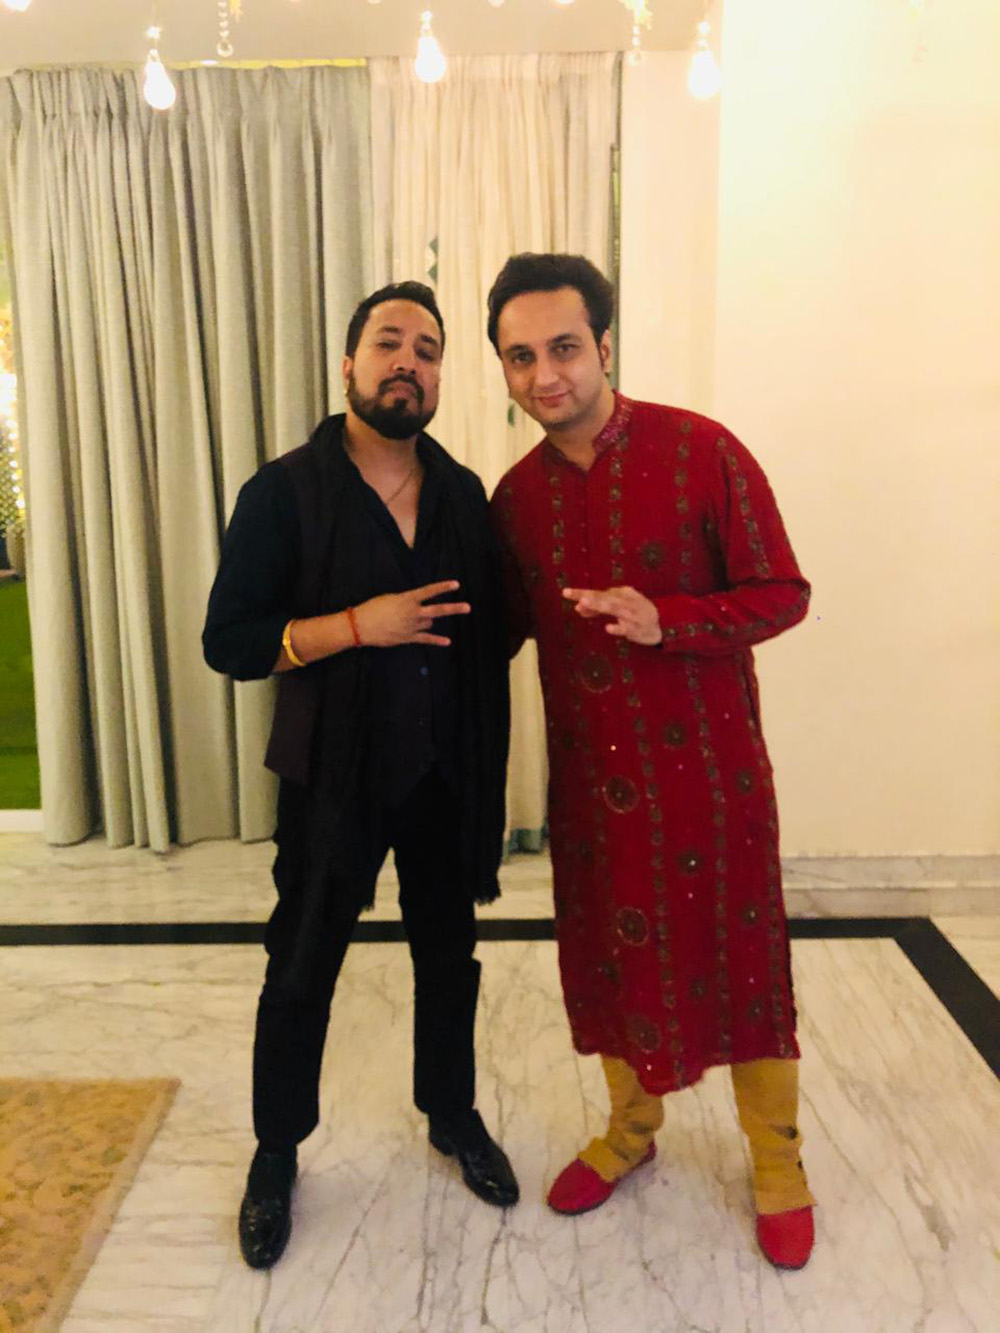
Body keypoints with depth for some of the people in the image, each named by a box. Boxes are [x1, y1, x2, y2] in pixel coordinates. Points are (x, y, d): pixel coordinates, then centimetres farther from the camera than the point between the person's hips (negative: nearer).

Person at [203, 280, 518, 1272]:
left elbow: (490, 627, 10)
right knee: (301, 974, 12)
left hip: (444, 779, 4)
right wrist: (358, 625, -25)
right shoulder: (285, 492, -10)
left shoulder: (464, 495, 3)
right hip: (332, 779, -3)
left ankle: (453, 1113, 43)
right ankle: (277, 1151, 36)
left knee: (448, 956, 18)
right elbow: (228, 642, -13)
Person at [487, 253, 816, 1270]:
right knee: (609, 956, 16)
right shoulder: (516, 494, 3)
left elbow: (782, 593, -10)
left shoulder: (702, 452, -11)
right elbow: (505, 625, 14)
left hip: (709, 764, -3)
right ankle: (630, 1131, 42)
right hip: (589, 770, 4)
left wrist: (665, 620, -24)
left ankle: (777, 1164, 35)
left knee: (740, 957, 9)